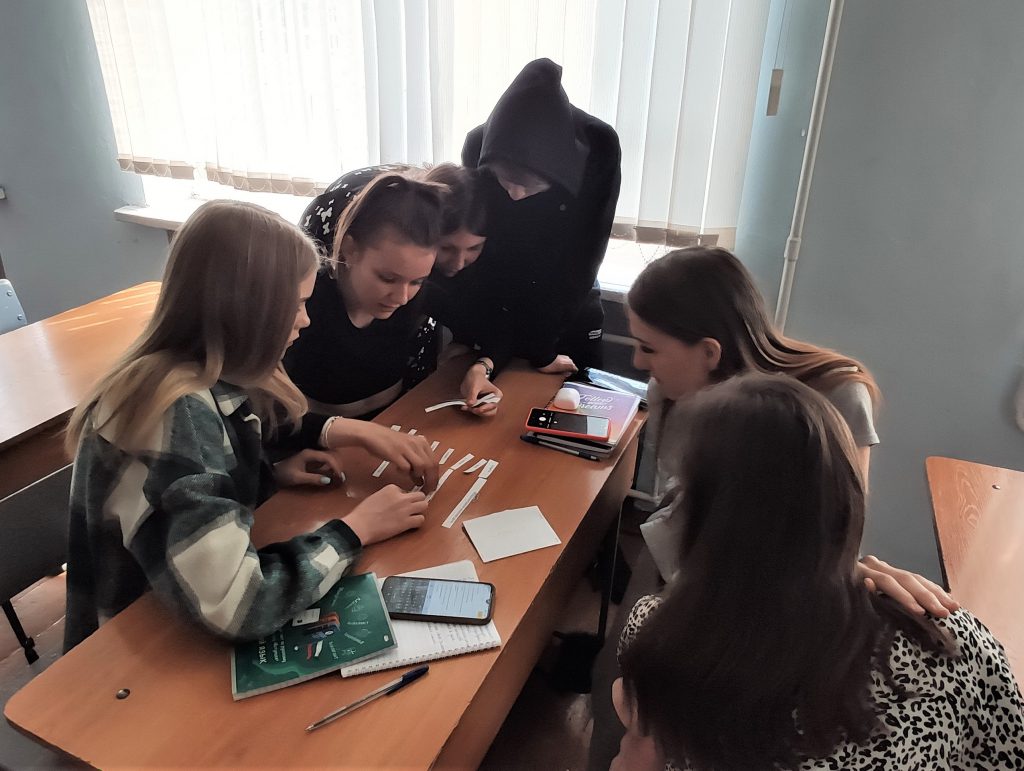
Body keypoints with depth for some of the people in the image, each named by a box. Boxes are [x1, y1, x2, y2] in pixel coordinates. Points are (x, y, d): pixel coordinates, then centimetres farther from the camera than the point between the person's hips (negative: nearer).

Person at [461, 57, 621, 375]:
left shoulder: (598, 148, -27)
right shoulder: (479, 146, -23)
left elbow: (582, 260, -21)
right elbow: (477, 253, -16)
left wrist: (539, 349, -19)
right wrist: (488, 350, -18)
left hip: (569, 306, 0)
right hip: (497, 306, 1)